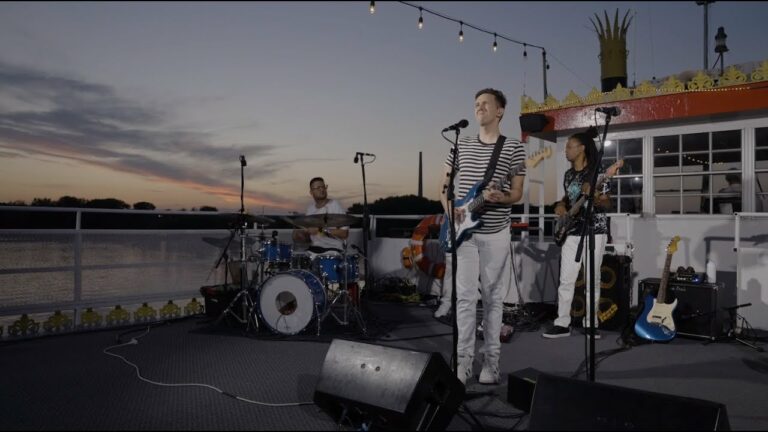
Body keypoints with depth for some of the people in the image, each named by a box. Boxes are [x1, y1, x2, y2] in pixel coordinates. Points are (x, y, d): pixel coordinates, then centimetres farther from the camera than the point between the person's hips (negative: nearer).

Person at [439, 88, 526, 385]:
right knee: (465, 296, -2)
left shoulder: (513, 148, 1)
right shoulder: (461, 145, 9)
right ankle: (463, 359, 7)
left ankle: (491, 360, 16)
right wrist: (449, 209, -6)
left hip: (496, 234, -1)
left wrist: (500, 197, -23)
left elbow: (517, 193, -1)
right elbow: (444, 186, 13)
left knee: (493, 298, 6)